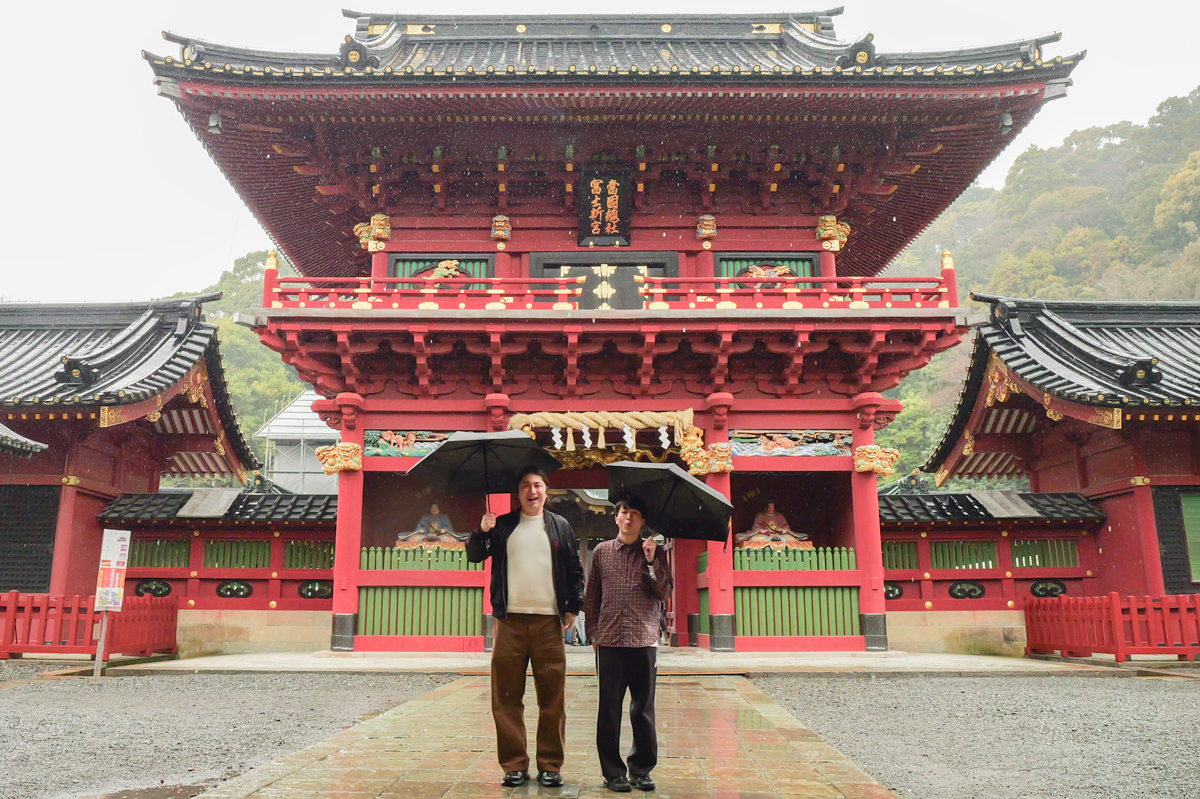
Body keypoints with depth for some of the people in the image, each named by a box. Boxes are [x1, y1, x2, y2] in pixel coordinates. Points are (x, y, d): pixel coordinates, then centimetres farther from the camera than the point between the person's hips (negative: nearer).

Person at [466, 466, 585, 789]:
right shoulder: (502, 525, 12)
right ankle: (514, 765, 13)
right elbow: (473, 556, 8)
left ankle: (550, 765, 12)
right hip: (510, 621, 0)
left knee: (552, 698, 2)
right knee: (507, 698, 2)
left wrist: (573, 607, 4)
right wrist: (482, 531, -9)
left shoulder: (560, 526, 12)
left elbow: (575, 570, 13)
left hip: (549, 621, 0)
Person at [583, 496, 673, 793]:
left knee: (643, 709, 6)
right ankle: (613, 771, 14)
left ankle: (641, 769, 18)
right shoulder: (601, 552, 10)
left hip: (644, 641, 0)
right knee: (610, 709, 3)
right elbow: (591, 596, 13)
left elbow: (665, 592, -1)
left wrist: (651, 561, -12)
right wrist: (593, 632, 8)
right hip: (609, 642, 0)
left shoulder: (654, 552, 8)